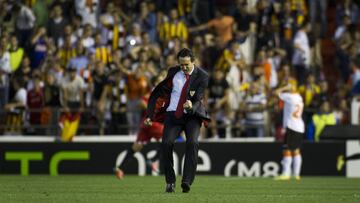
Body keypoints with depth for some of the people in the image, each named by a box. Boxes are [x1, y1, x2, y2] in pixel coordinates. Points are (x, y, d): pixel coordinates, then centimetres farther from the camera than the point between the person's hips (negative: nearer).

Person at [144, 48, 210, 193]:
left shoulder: (202, 76, -6)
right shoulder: (173, 72, 3)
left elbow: (199, 100, -15)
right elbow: (157, 93, 9)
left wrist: (192, 106, -40)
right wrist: (149, 115, 2)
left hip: (192, 115, -2)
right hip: (173, 114, 2)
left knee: (192, 143, -27)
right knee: (166, 143, -20)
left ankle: (187, 181, -29)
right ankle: (170, 182, -7)